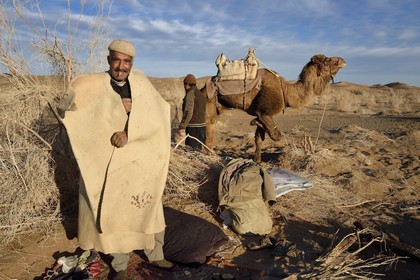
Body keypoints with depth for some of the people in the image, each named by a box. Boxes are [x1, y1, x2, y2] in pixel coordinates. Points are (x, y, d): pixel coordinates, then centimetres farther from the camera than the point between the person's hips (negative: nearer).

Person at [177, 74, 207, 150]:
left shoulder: (190, 94, -12)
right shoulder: (201, 95, 16)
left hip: (193, 128, -9)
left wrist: (181, 127, -21)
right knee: (197, 149, 15)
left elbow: (188, 112, -21)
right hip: (202, 126, 9)